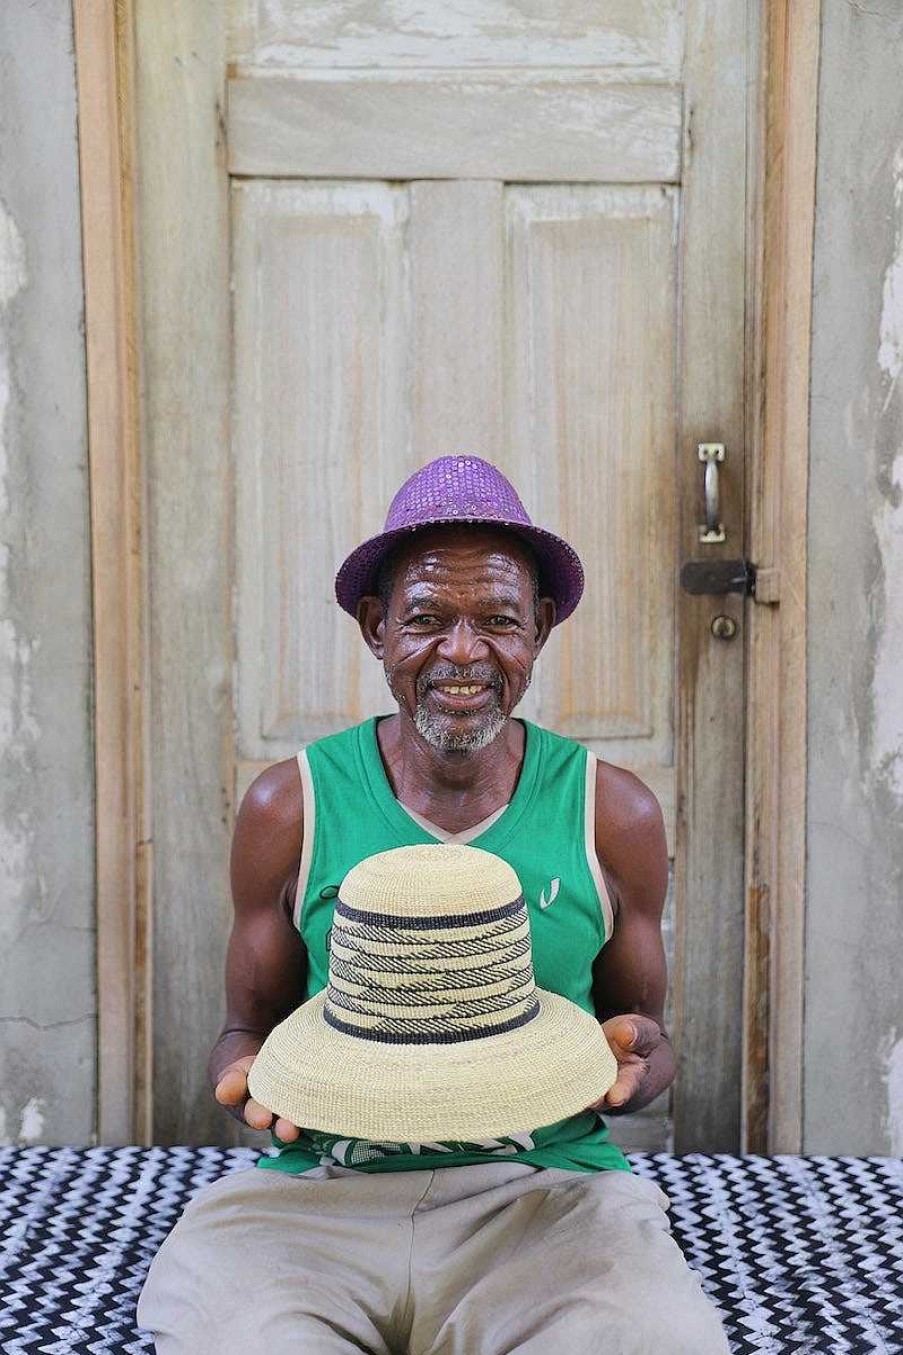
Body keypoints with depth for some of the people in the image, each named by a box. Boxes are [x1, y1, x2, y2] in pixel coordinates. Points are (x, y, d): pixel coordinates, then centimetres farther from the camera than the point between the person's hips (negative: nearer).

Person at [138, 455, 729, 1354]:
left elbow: (645, 1034, 15)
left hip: (547, 1192, 0)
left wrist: (630, 1065, -10)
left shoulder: (613, 815, 4)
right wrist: (254, 1085, -12)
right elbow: (245, 1030, 12)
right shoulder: (288, 809, 3)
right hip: (321, 1195, 0)